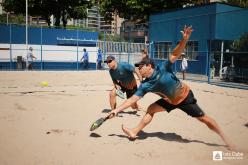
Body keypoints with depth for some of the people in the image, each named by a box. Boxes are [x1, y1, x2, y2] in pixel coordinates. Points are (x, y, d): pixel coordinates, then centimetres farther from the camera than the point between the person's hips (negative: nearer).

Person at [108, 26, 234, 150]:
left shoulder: (163, 69, -24)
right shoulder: (145, 85, -12)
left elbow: (175, 55, -30)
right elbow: (132, 99, -12)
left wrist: (184, 39, -45)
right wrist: (116, 110, -16)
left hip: (185, 97, -5)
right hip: (170, 100, 5)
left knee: (203, 118, -1)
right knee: (151, 109, -1)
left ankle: (225, 140, 15)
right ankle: (134, 132, 10)